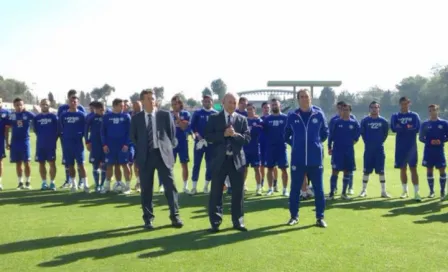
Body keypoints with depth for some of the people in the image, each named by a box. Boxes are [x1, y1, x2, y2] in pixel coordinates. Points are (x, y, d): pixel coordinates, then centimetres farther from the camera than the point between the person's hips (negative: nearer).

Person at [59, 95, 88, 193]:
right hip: (66, 143, 3)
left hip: (78, 143, -3)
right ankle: (73, 184, 17)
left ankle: (85, 184, -5)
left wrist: (80, 136, -4)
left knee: (80, 164, -7)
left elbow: (85, 128, 3)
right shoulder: (63, 115, 7)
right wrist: (63, 140, 5)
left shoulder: (81, 115, 1)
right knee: (70, 165, 7)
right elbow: (60, 129, 10)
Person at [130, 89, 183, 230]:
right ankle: (148, 219, 15)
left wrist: (168, 148, 4)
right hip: (145, 156, 1)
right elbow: (133, 137, 13)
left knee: (170, 186, -1)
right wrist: (141, 149, 9)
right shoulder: (136, 118, 6)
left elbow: (172, 133, 8)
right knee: (146, 189, 5)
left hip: (163, 154, -1)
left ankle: (175, 216, 9)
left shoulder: (165, 115, 4)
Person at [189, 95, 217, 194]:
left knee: (210, 165, 5)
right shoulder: (197, 113, 3)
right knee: (196, 164, -1)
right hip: (199, 141, -1)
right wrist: (198, 136, -14)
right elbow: (192, 126, -2)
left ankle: (206, 186, 16)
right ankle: (194, 187, 4)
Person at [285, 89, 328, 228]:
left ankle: (320, 217, 14)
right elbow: (287, 135, 15)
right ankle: (294, 216, 20)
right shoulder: (292, 116, 2)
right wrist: (296, 144, 8)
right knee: (295, 189, 6)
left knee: (319, 189, 4)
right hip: (298, 159, 0)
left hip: (315, 159, 0)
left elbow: (325, 133, 14)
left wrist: (316, 143, 10)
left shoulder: (319, 115, 1)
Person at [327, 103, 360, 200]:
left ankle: (344, 193, 18)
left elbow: (356, 137, 16)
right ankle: (331, 193, 0)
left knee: (347, 172, 7)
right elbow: (330, 136, 1)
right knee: (335, 171, -6)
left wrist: (351, 143, 3)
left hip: (349, 151, 3)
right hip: (337, 150, -3)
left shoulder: (354, 123, 5)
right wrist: (329, 147, -1)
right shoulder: (336, 122, 0)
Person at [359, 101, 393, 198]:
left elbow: (385, 133, 10)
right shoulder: (365, 120, 0)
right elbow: (362, 133, 6)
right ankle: (364, 190, 13)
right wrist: (367, 142, 2)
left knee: (381, 170, 3)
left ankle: (383, 191, 10)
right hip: (368, 149, -1)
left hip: (379, 149, 1)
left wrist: (380, 142, 3)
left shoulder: (383, 121, 3)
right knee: (366, 170, 3)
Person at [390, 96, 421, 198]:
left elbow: (416, 129, -9)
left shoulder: (414, 115, 5)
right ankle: (405, 191, 19)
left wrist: (401, 128, -10)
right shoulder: (395, 116, 7)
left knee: (413, 168, -4)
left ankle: (416, 192, -5)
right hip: (400, 146, 2)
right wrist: (408, 128, -13)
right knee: (402, 168, 8)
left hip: (411, 146, -2)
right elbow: (394, 128, -9)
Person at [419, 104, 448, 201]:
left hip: (440, 151, -1)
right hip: (428, 151, 1)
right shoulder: (425, 124, 4)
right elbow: (421, 138, 4)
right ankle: (431, 191, 16)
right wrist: (430, 142, -13)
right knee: (429, 170, 5)